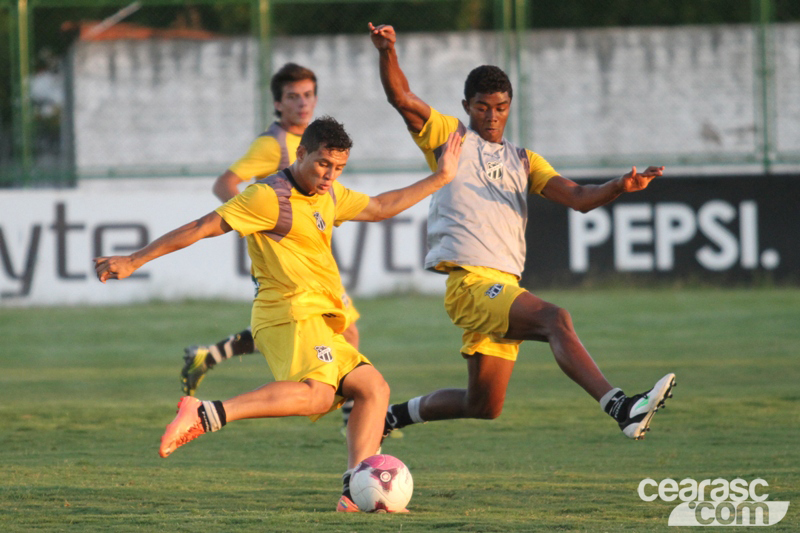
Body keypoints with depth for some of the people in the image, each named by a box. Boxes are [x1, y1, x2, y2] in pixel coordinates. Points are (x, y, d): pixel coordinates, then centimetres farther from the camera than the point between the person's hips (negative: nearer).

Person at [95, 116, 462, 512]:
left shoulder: (329, 195, 20)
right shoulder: (270, 197, -8)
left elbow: (380, 208, 36)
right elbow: (202, 227, -9)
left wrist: (439, 178, 32)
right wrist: (134, 261, -9)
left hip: (319, 322, 10)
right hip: (293, 314, -10)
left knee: (373, 388, 3)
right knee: (316, 393, -32)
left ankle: (355, 493, -6)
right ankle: (205, 415, -39)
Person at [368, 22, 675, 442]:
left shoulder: (523, 161, 21)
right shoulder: (449, 136, 11)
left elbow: (578, 197, 8)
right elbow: (401, 97, -3)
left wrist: (620, 187, -12)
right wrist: (388, 53, -22)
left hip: (504, 288, 7)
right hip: (470, 281, -7)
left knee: (484, 407, 9)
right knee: (556, 319, -29)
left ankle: (394, 414, 30)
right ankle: (620, 407, -45)